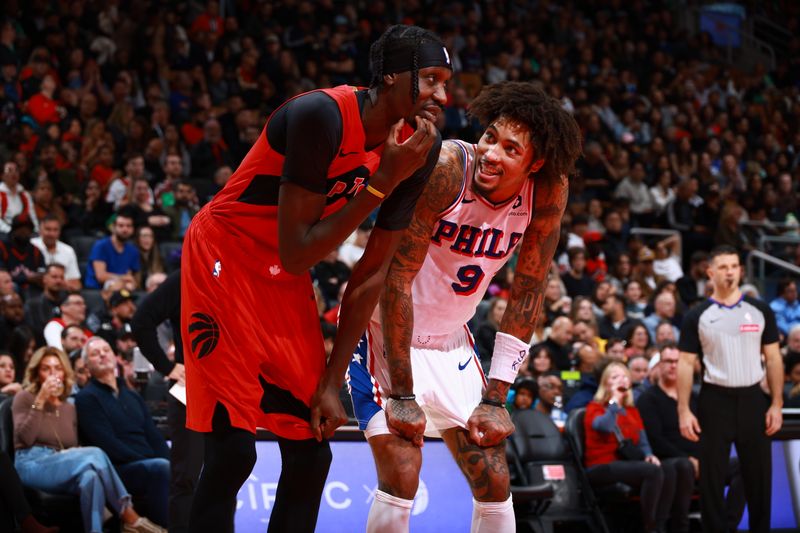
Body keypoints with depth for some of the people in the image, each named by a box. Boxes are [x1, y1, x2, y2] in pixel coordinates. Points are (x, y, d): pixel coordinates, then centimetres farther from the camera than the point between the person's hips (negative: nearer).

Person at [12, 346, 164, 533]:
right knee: (95, 454, -31)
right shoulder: (24, 398, 7)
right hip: (31, 465, -5)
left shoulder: (69, 408, 23)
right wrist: (40, 401, -10)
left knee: (90, 476, -34)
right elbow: (25, 439, -9)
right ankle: (130, 518, -31)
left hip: (63, 467, 5)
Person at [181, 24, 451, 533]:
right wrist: (382, 181, -27)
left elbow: (372, 274, 0)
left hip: (287, 282, 7)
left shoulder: (418, 148, -6)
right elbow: (296, 254, -26)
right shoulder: (322, 115, -27)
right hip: (224, 261, -7)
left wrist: (333, 381, -2)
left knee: (311, 452, 5)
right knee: (233, 447, -13)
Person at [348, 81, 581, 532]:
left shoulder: (548, 192, -13)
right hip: (386, 331, -5)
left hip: (450, 340, 5)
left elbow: (528, 294, -3)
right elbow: (396, 279, -26)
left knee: (495, 483, 4)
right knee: (401, 478, -17)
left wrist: (495, 399, -5)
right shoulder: (445, 169, -29)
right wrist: (401, 395, -24)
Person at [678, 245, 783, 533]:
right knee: (711, 476, 3)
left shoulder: (760, 311, 5)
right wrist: (684, 411, -8)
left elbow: (773, 359, 7)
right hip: (715, 401, -1)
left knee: (759, 475, 5)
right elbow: (686, 364, 0)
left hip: (752, 399, 1)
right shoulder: (697, 316, 1)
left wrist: (776, 404, -1)